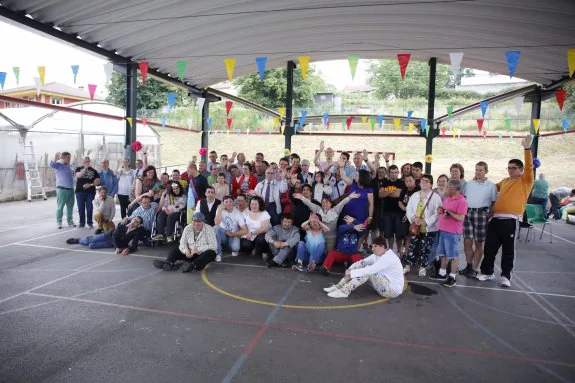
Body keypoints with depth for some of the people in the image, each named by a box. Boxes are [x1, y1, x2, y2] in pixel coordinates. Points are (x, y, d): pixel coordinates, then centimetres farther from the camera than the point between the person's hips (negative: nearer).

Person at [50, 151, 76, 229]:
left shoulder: (69, 166, 14)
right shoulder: (58, 165, -5)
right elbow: (51, 164, -26)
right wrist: (55, 158, -38)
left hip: (71, 189, 6)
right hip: (62, 189, -6)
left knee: (70, 206, 11)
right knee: (60, 207, 0)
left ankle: (70, 221, 21)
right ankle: (58, 222, 7)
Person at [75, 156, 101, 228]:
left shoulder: (93, 170, 9)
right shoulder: (79, 168, 8)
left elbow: (98, 181, 3)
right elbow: (78, 175, -13)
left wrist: (90, 184, -12)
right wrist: (85, 168, -17)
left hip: (90, 192, 0)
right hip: (80, 191, 0)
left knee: (89, 208, 0)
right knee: (81, 208, 4)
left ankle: (90, 222, 8)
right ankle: (82, 223, 12)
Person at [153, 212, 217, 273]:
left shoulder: (209, 229, -10)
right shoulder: (187, 228, 2)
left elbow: (213, 246, -19)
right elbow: (183, 243, -1)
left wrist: (198, 249, -25)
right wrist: (186, 251, -22)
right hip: (190, 254, 4)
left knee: (211, 253, -34)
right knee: (175, 250, -9)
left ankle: (193, 265, -56)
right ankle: (168, 263, -37)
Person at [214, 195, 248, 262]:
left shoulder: (238, 214, -11)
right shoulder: (220, 209, -9)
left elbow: (245, 230, -12)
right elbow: (217, 223, -27)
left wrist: (232, 234, -18)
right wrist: (220, 209, -30)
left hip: (234, 235, -1)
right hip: (223, 234, 2)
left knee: (235, 247, -34)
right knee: (216, 228, -32)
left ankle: (234, 250, 8)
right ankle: (218, 253, -21)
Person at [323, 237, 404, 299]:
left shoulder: (389, 257, -25)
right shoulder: (378, 254, 4)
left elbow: (370, 270, -33)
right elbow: (362, 262, 1)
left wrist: (352, 273, -28)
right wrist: (350, 269, -16)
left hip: (393, 290, -9)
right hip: (384, 283, 9)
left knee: (368, 271, -27)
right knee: (362, 265, -4)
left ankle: (344, 291, -25)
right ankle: (339, 286, -9)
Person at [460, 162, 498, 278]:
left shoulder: (491, 186, 3)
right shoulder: (469, 184, 13)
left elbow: (494, 202, 2)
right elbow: (464, 198, 18)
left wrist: (488, 213, -11)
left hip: (481, 213, -3)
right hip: (468, 212, 3)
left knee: (479, 243, 4)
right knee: (467, 242, 5)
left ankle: (475, 268, 13)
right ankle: (469, 266, 19)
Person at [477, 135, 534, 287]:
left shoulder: (526, 181, 3)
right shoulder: (505, 181, 19)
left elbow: (529, 166, -14)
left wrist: (527, 149, -23)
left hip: (511, 221, -5)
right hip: (496, 219, 5)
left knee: (508, 250, 4)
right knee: (490, 247, 7)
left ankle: (506, 276, 16)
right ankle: (487, 272, 20)